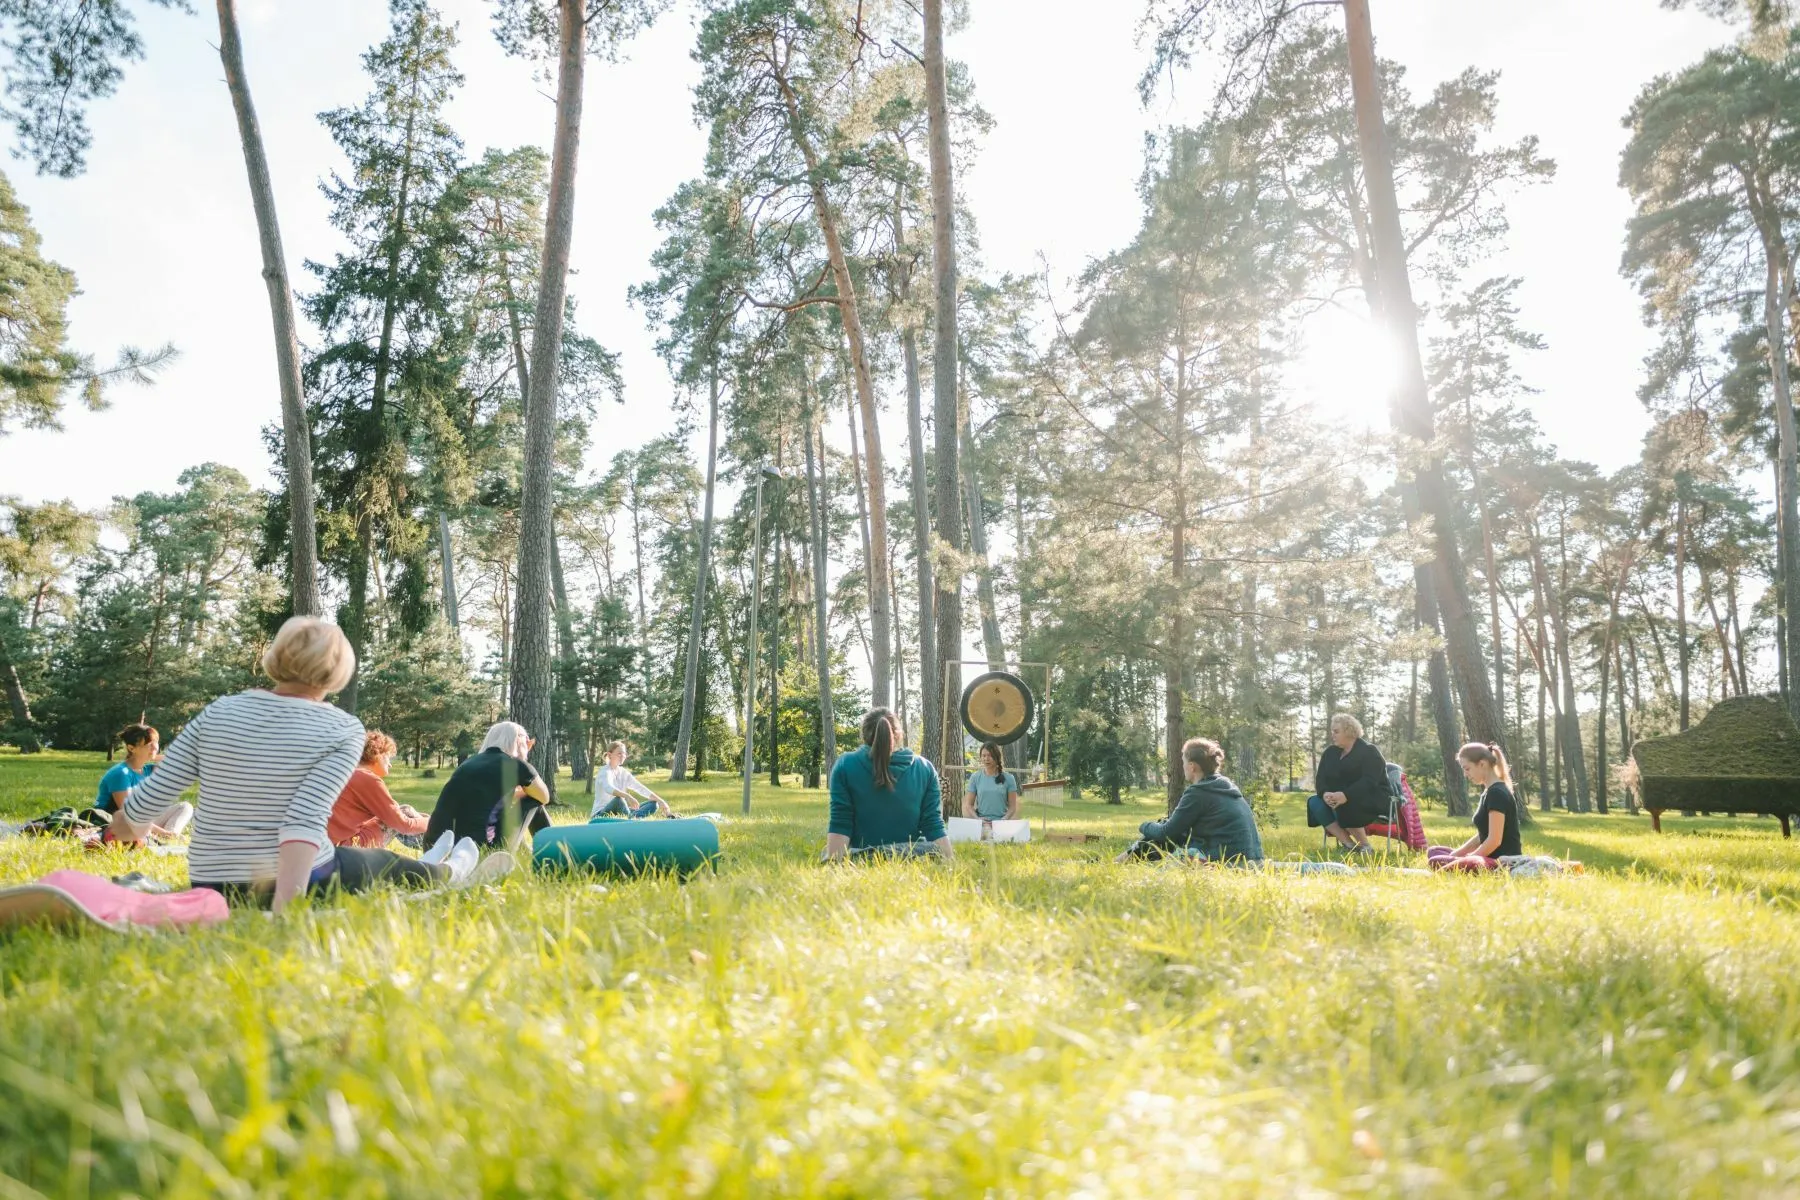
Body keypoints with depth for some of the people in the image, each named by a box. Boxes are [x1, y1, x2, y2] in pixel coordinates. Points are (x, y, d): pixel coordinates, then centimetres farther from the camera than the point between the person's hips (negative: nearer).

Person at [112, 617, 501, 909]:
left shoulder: (218, 713, -6)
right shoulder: (343, 730, -15)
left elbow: (151, 797, -2)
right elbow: (306, 819, -26)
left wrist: (129, 824, 20)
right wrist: (284, 906, -29)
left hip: (212, 887, 5)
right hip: (300, 883, -5)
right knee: (385, 864, 28)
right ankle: (450, 874, 59)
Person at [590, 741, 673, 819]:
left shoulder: (623, 773, 10)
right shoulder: (605, 771, -13)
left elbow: (641, 789, 5)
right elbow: (608, 788, -35)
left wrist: (661, 801, -9)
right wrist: (628, 796, -53)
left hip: (618, 814, 8)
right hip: (600, 815, -8)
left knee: (653, 804, -4)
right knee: (619, 799, -38)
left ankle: (631, 818, -31)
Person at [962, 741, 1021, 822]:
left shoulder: (1008, 778, 6)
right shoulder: (975, 778, 8)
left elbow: (1012, 806, 6)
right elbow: (968, 805, 7)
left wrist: (1004, 820, -10)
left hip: (1001, 822, 0)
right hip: (981, 823, 0)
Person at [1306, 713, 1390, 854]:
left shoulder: (1369, 752, -9)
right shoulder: (1330, 752, 9)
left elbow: (1369, 782, -24)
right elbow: (1320, 779, 0)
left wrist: (1345, 796, -40)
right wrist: (1325, 794, -25)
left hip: (1372, 801, -7)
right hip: (1339, 799, 7)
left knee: (1344, 806, -36)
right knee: (1314, 802, -20)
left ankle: (1365, 846, -20)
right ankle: (1350, 845, -24)